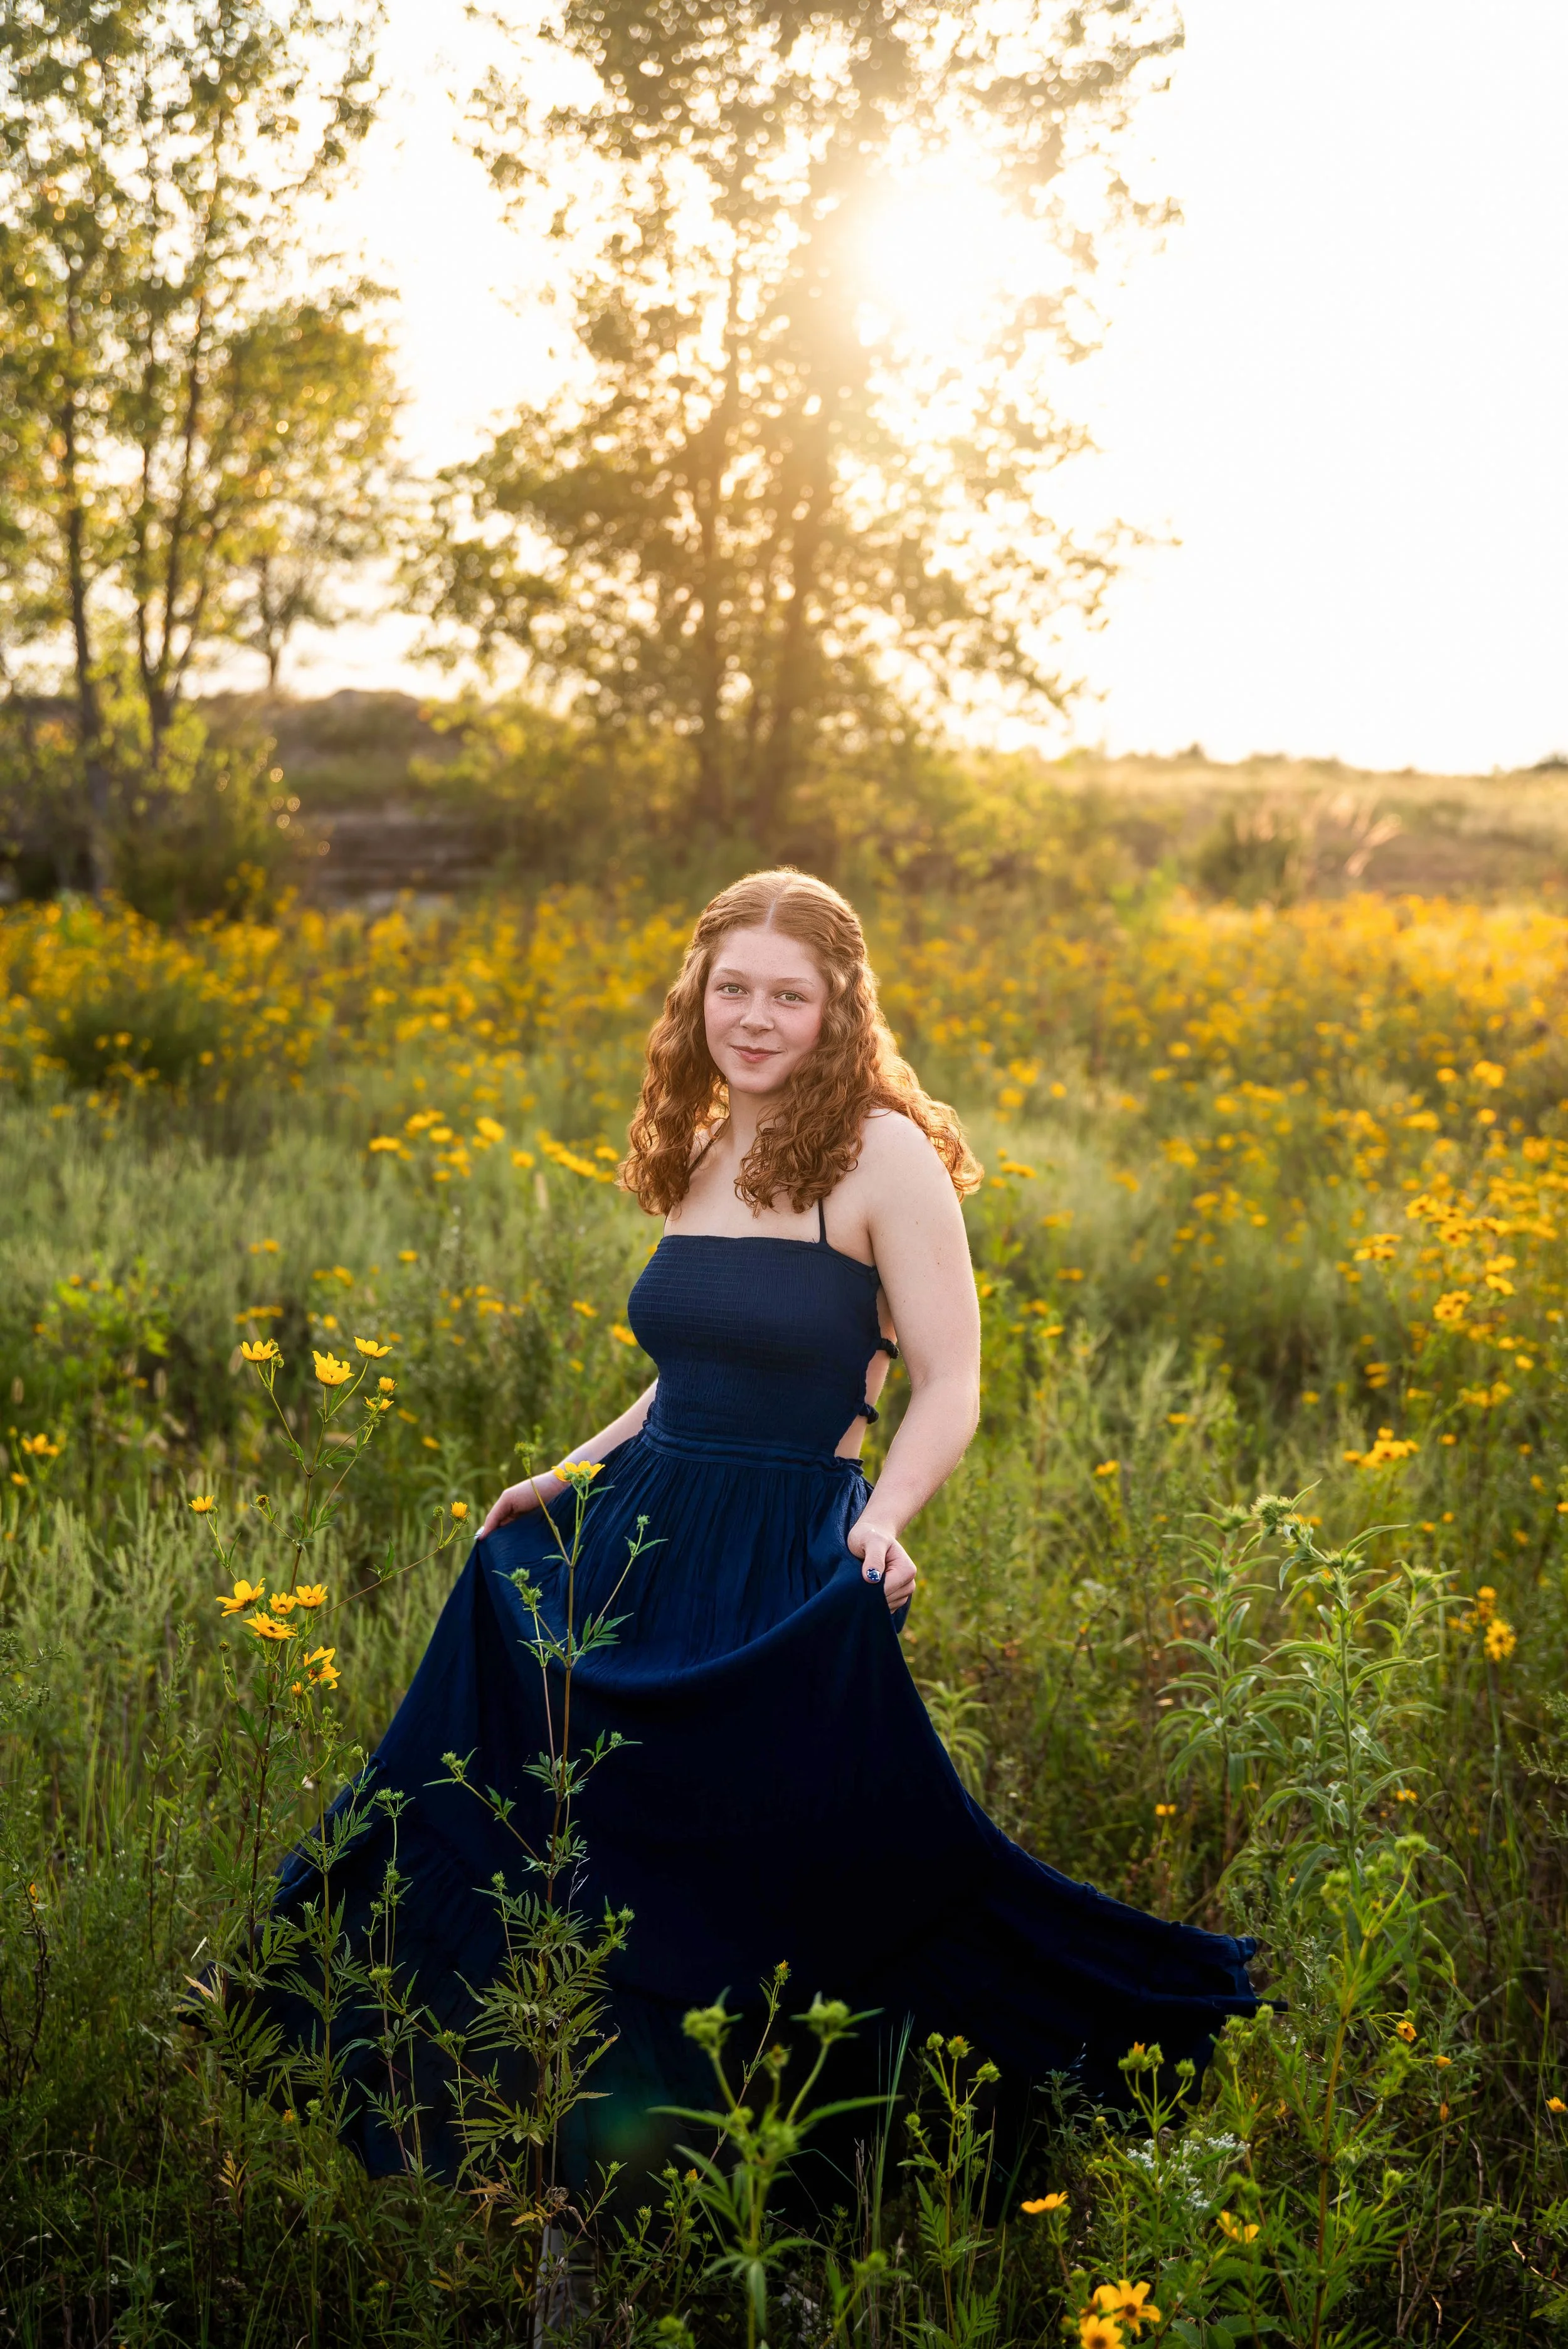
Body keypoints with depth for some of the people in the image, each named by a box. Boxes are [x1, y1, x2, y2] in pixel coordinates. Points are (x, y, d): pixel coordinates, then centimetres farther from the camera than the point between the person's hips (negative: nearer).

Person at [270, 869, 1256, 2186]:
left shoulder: (885, 1155, -9)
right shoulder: (700, 1154, 12)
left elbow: (948, 1392, -12)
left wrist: (882, 1522, -28)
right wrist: (567, 1478, 18)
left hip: (791, 1566, -7)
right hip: (637, 1539, 7)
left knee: (775, 1870, -3)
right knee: (606, 1854, 9)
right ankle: (622, 2139, 29)